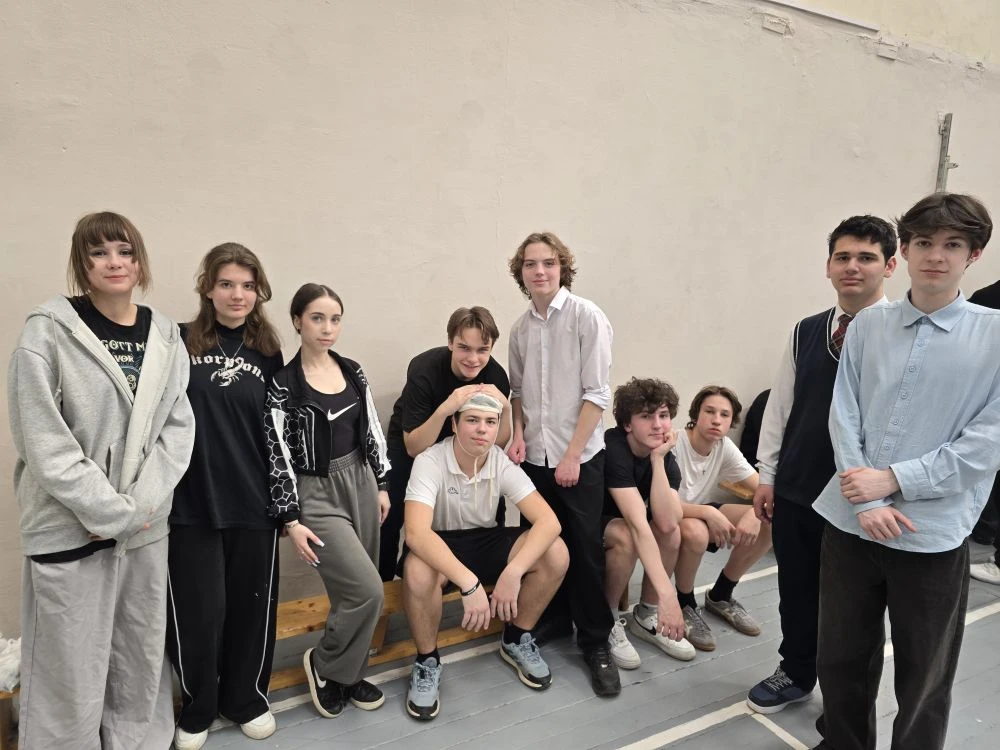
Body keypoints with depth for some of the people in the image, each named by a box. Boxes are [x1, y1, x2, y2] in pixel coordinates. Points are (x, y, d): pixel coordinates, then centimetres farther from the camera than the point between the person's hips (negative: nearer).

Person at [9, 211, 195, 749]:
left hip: (147, 525, 4)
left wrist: (140, 504, -10)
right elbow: (41, 439, -13)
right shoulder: (48, 329, -7)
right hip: (69, 529, -4)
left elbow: (178, 427, 2)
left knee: (142, 659, 15)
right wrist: (112, 512, -14)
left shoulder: (166, 335, 5)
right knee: (71, 671, 6)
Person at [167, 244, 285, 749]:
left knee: (252, 605, 13)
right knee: (199, 611, 7)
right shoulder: (181, 344, -4)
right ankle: (196, 709, 32)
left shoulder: (268, 353, 5)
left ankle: (246, 698, 35)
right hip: (192, 501, -2)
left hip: (253, 501, 3)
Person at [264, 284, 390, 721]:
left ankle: (349, 673, 32)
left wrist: (381, 485, 11)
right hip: (316, 493, -5)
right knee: (367, 590, -10)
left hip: (360, 482, 6)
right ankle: (324, 664, 16)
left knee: (353, 593, 11)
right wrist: (291, 521, -12)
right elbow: (277, 455, -11)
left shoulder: (353, 372, 5)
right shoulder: (281, 383, -11)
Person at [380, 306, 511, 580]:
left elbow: (496, 443, -16)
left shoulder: (496, 376, -24)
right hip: (410, 443, -2)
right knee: (391, 517, -10)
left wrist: (505, 407, -34)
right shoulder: (424, 370, -34)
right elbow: (413, 448, -33)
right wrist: (444, 409, -49)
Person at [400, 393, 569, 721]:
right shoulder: (429, 462, -25)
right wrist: (468, 582, -48)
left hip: (485, 541, 4)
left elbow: (549, 521, -23)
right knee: (418, 571, -39)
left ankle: (516, 640, 5)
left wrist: (513, 572, -38)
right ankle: (427, 661, -9)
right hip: (438, 547, -3)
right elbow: (416, 533, -38)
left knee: (556, 554, -20)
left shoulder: (502, 463, -15)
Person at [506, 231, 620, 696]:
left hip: (579, 456, -4)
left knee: (585, 550, 1)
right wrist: (518, 434, 0)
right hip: (534, 456, 5)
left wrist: (572, 455, -13)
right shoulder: (521, 329, 5)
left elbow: (596, 393, -12)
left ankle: (596, 642, 18)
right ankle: (555, 618, 34)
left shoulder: (587, 317, -10)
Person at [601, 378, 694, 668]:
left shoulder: (666, 457, -11)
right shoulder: (613, 449, -31)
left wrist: (658, 459, -30)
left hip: (618, 520, 6)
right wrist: (666, 593, -46)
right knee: (625, 536, -34)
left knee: (672, 533, -19)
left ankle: (645, 617, 1)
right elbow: (638, 524, -40)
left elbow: (666, 523, -26)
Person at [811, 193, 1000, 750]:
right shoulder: (868, 325, 2)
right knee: (841, 659, 18)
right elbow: (844, 417, -1)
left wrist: (893, 480, -14)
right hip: (850, 520, 3)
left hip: (933, 533, -2)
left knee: (925, 678, 16)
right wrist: (867, 502, -11)